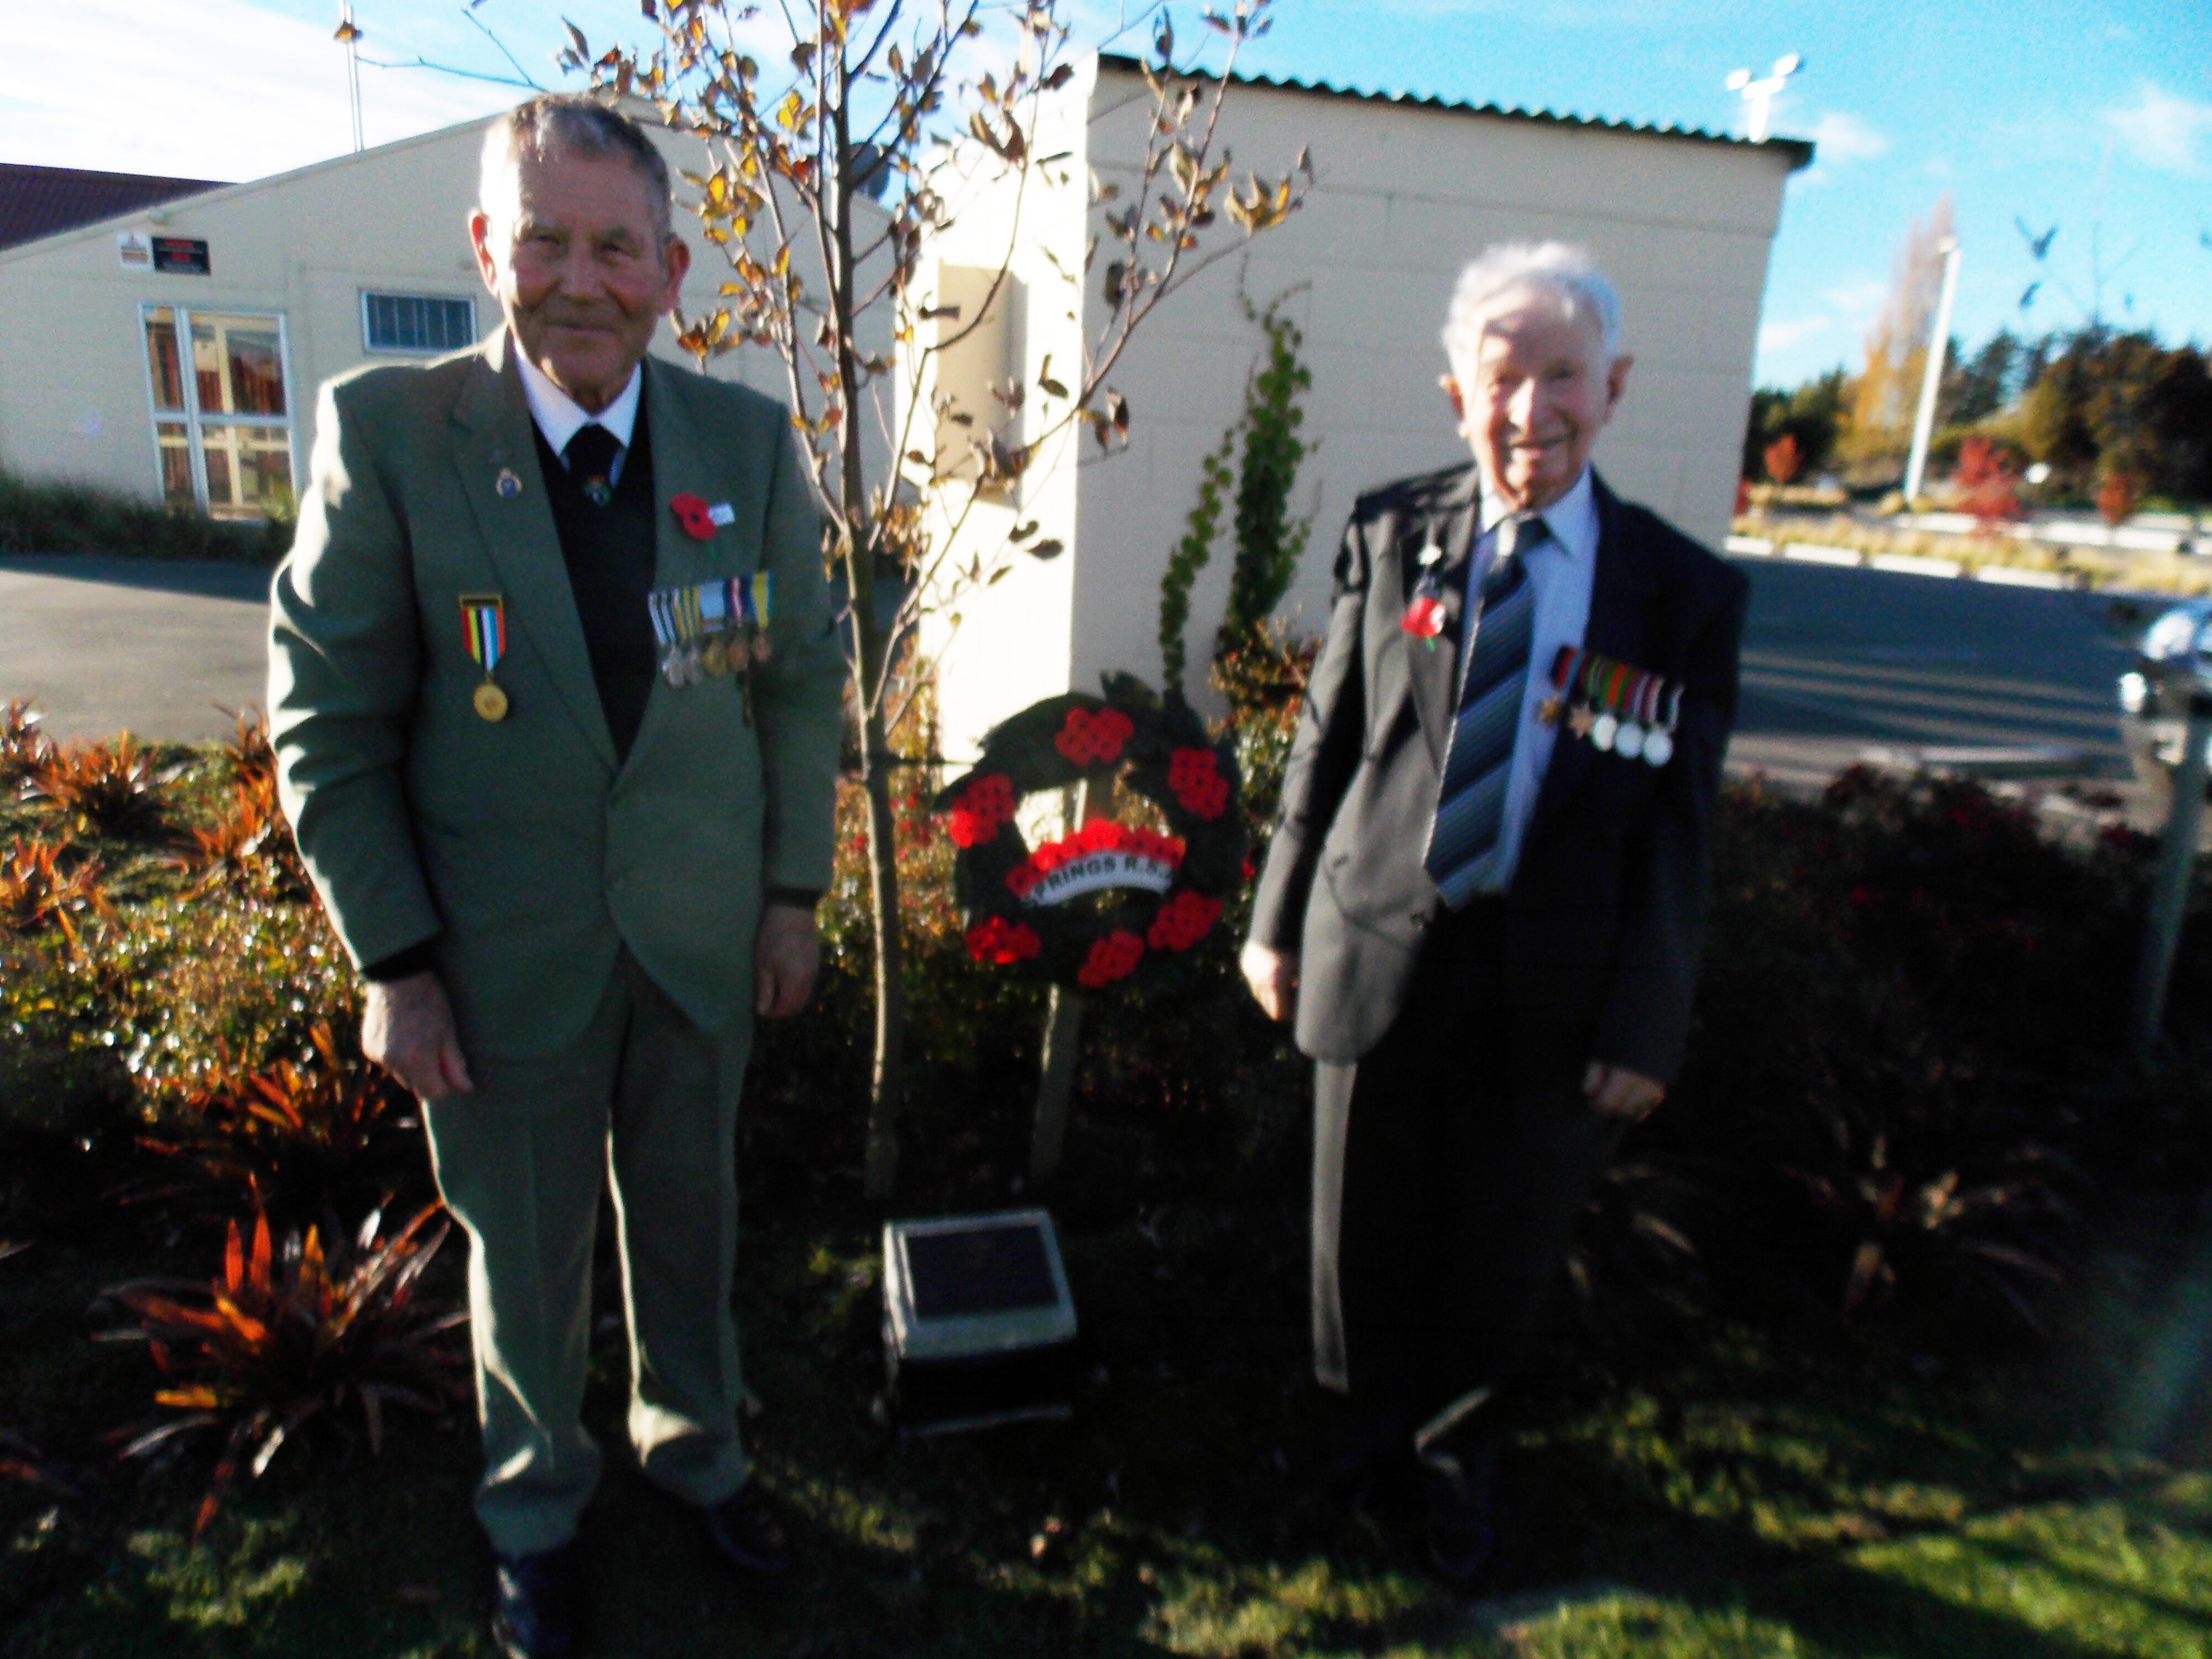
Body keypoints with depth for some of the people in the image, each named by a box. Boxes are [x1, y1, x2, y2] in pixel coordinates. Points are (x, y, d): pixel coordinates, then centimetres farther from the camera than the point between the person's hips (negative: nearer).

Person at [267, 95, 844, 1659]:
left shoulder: (749, 440, -5)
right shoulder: (386, 429, -12)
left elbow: (803, 682, 3)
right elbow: (329, 721, -9)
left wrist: (795, 890, 2)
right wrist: (393, 962, -10)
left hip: (704, 938, 2)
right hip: (504, 952, -2)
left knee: (691, 1217, 21)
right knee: (526, 1253, 18)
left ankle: (696, 1444, 50)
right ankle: (537, 1509, 46)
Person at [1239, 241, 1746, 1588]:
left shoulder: (1684, 592, -5)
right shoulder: (1392, 538, -2)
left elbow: (1677, 827, -3)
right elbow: (1327, 745, 2)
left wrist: (1644, 1027, -4)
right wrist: (1279, 918, 3)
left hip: (1550, 987, 0)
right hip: (1377, 953, 1)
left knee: (1504, 1250, 17)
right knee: (1368, 1226, 16)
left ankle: (1457, 1454, 46)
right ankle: (1377, 1418, 46)